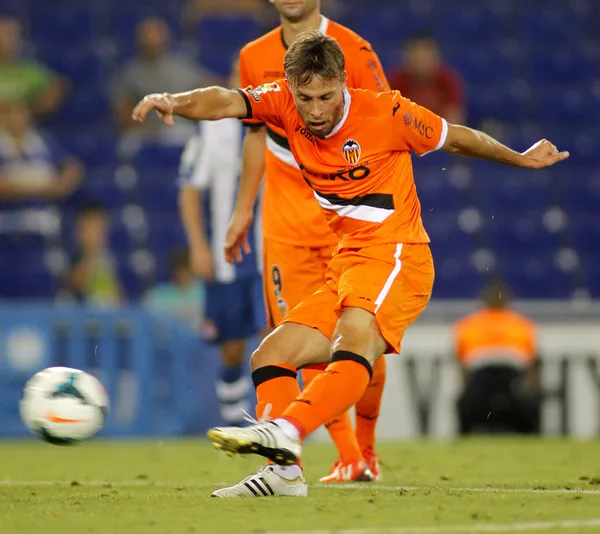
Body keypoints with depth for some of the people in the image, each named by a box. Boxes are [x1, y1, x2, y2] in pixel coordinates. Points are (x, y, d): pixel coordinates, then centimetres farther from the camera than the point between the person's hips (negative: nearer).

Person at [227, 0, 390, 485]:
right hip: (285, 221, 3)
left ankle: (367, 449, 19)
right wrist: (244, 208, 21)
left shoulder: (354, 52, -5)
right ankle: (349, 459, -3)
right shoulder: (255, 58, 9)